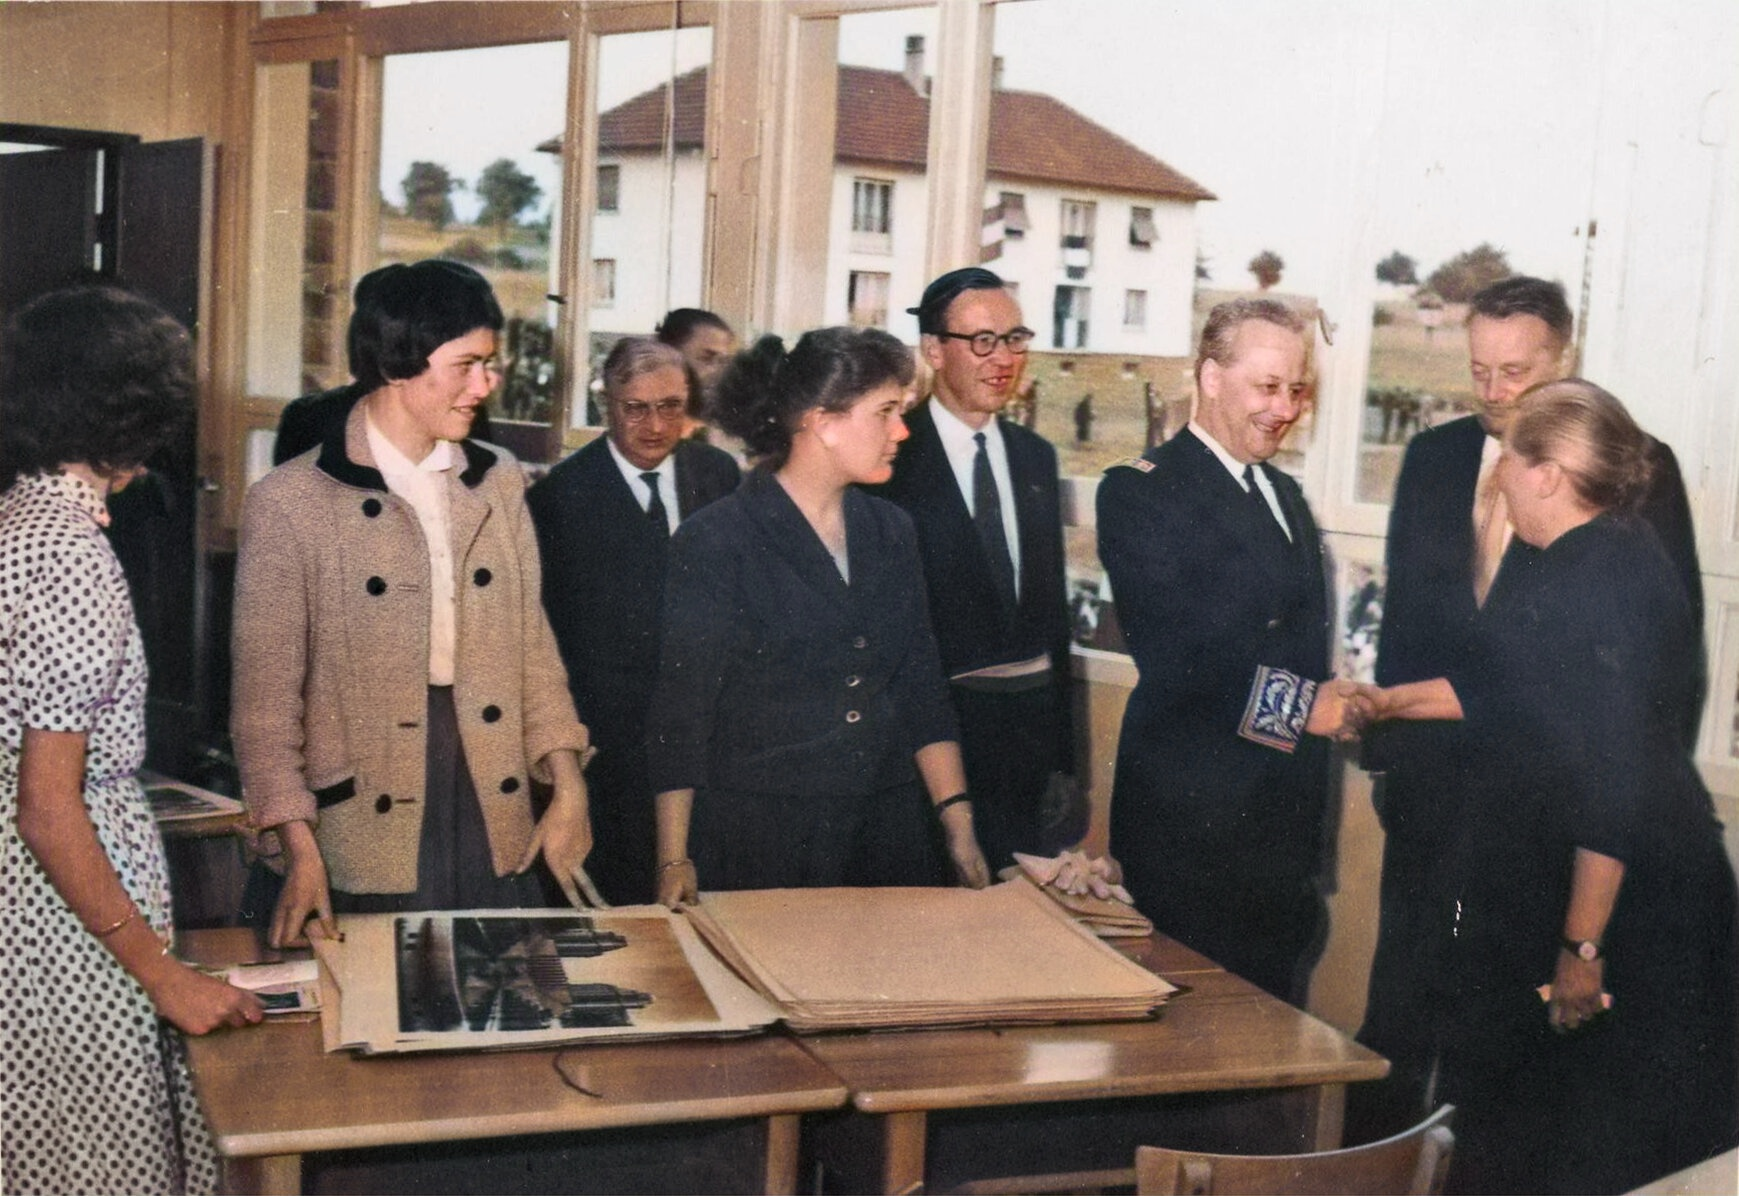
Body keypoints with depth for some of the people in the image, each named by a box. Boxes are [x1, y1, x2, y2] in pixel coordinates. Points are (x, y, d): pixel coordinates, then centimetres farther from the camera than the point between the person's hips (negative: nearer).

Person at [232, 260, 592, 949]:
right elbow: (265, 694, -6)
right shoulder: (291, 502, -6)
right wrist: (299, 851, -11)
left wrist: (568, 788, 5)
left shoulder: (499, 485, 9)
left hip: (498, 825, 4)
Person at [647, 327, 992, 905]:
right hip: (756, 845, -5)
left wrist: (958, 824, 3)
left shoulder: (891, 532, 9)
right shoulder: (715, 542, -8)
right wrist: (673, 860, -11)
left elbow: (923, 689, 10)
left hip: (887, 833, 5)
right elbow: (679, 710, -8)